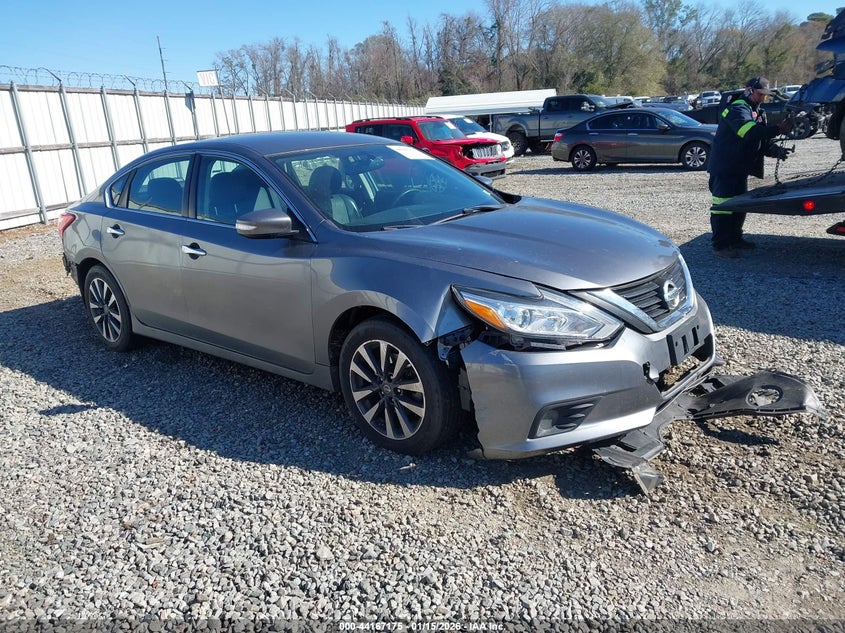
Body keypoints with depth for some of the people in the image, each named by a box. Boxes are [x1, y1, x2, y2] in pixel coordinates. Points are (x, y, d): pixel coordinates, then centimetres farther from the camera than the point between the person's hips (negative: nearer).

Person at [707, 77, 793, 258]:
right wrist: (778, 129, -33)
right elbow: (750, 132, -31)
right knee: (723, 205, -10)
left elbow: (761, 140, 17)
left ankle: (734, 239, 27)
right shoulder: (737, 109, -13)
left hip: (740, 168, 11)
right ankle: (720, 245, -7)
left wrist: (774, 150, -3)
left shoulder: (756, 112, 20)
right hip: (724, 168, -11)